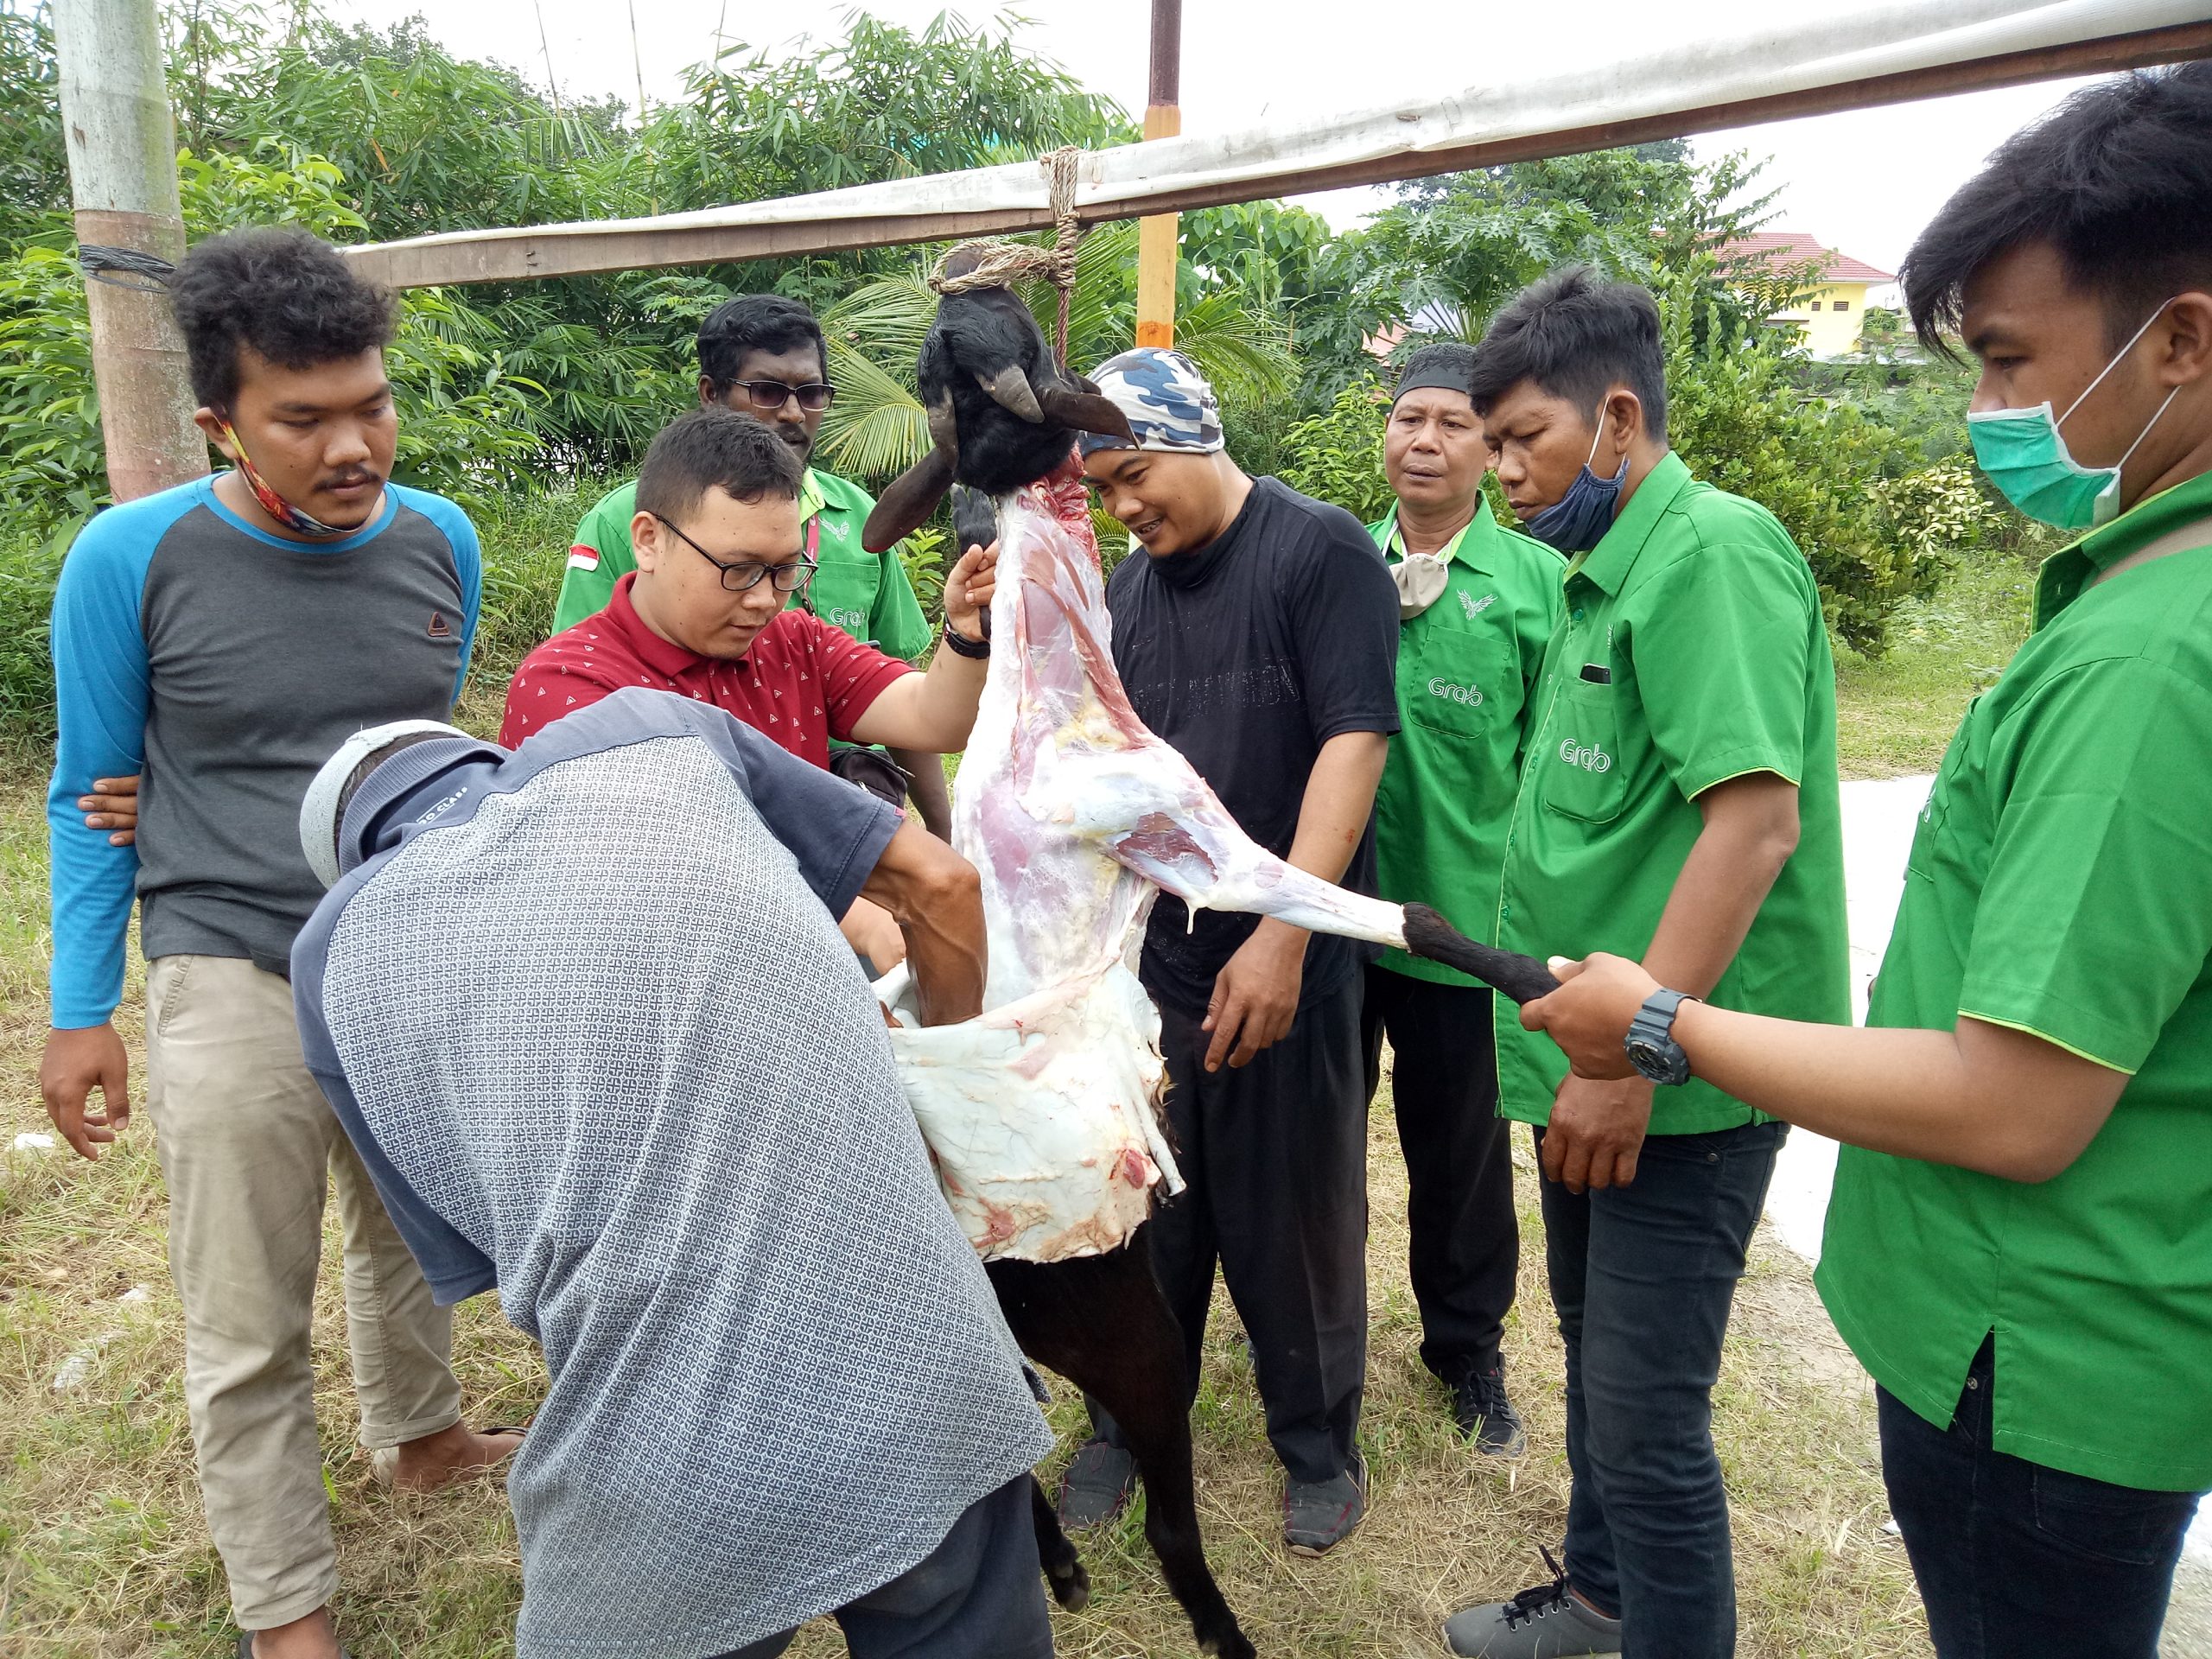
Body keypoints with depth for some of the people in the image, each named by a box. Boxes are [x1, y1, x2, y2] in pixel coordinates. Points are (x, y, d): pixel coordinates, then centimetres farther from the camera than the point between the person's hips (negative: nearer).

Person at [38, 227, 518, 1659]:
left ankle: (419, 1435, 50)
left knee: (416, 1240, 23)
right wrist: (81, 1012, -1)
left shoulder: (439, 540, -2)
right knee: (250, 1335, 7)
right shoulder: (135, 558, -11)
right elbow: (94, 793, -1)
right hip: (238, 987, -3)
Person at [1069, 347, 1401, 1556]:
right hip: (1150, 952, 5)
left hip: (1285, 958, -5)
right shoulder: (1126, 590, 11)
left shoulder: (1321, 552, -8)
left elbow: (1353, 741, -16)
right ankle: (1130, 1423, 35)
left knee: (1296, 1214, 8)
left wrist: (1283, 935, -22)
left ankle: (1319, 1443, 31)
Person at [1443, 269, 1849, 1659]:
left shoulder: (1713, 549, -16)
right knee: (1596, 1361, 23)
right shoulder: (1609, 575, 12)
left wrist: (1633, 1053, -26)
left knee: (1647, 1422, 1)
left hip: (1677, 1081, -9)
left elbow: (1754, 818, -25)